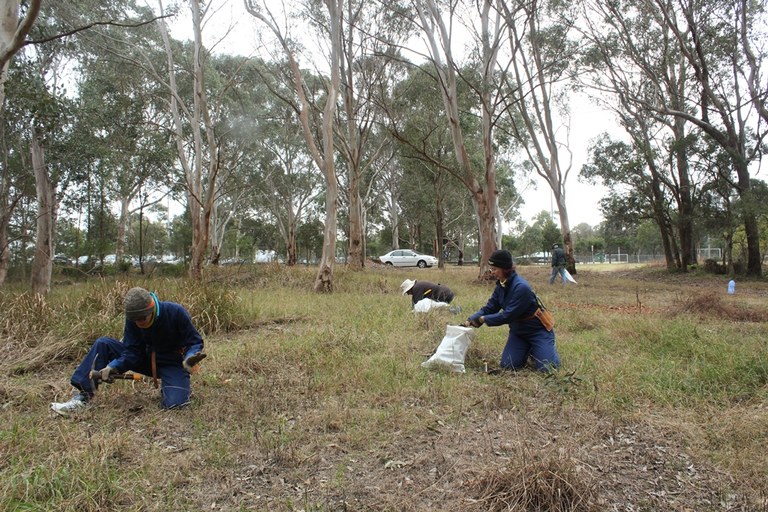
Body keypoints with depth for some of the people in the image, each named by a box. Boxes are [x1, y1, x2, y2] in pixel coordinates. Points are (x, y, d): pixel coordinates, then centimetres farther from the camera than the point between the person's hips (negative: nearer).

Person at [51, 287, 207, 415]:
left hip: (172, 363, -5)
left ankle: (168, 387, 6)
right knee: (102, 344, -11)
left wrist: (189, 358, -39)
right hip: (145, 359, 5)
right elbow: (132, 352, -9)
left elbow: (195, 341, -18)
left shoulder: (175, 312, -25)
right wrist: (113, 367, -27)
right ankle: (83, 396, -13)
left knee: (173, 404, -30)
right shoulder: (132, 319, -12)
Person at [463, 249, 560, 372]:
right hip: (518, 331, 7)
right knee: (507, 365, -5)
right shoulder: (501, 286, -3)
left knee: (548, 368, -15)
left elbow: (508, 315, -28)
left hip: (537, 331, -7)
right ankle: (528, 349, 22)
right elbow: (489, 308, -1)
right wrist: (471, 320, -15)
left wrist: (483, 319, -23)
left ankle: (549, 347, 18)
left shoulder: (521, 287, -29)